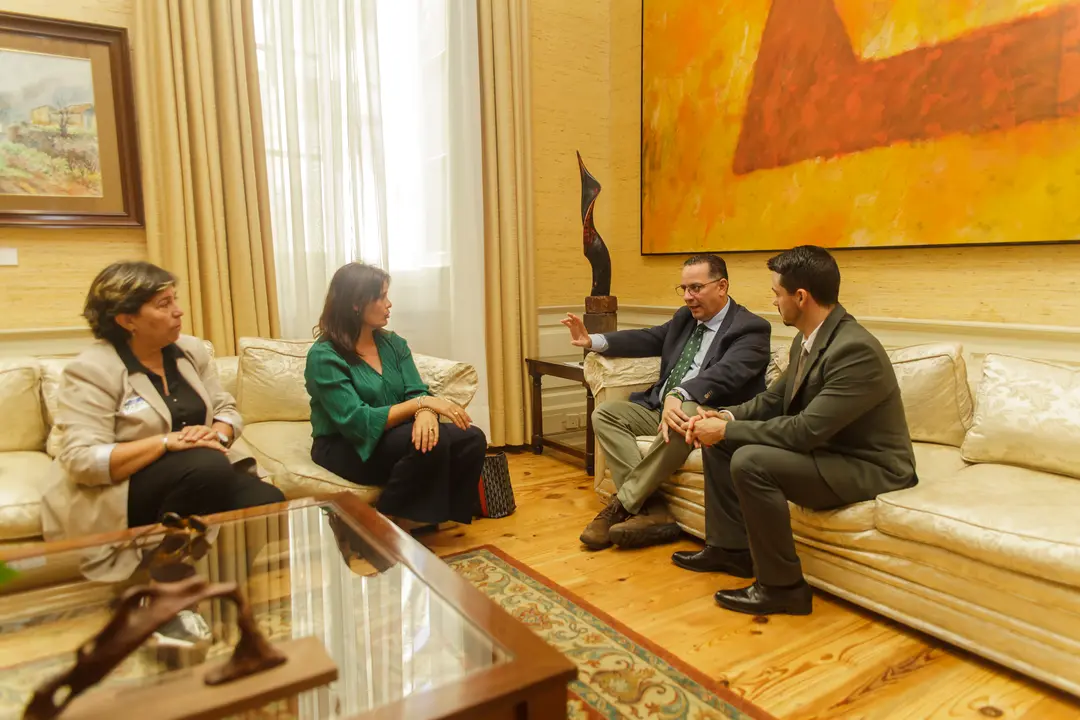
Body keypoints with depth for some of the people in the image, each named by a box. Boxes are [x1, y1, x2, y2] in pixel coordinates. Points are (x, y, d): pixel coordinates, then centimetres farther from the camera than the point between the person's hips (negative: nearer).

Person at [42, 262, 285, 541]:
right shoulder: (91, 370, -11)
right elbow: (81, 461, -19)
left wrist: (216, 435, -15)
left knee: (269, 503, -24)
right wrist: (166, 442, -28)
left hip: (201, 472, 5)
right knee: (207, 464, -35)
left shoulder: (191, 350, 7)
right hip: (120, 492, -5)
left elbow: (227, 410, 9)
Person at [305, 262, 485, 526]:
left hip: (392, 437, 6)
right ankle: (384, 519, -12)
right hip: (345, 448, -6)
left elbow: (417, 393, -4)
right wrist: (421, 403, -27)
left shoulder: (393, 343, 5)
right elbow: (356, 422, -23)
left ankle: (438, 515, 1)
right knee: (433, 442, -31)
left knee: (472, 439, -16)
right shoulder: (324, 356, -15)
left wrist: (425, 413, -29)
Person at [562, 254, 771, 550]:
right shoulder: (685, 317, 16)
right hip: (660, 407, 8)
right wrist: (593, 341, 7)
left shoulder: (751, 328, -8)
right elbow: (649, 339, 21)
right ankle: (652, 510, -26)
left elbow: (726, 372, -25)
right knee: (605, 414, -10)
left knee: (684, 414, -39)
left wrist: (678, 395, -43)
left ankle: (622, 504, -24)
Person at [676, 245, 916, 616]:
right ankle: (730, 548, 17)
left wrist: (726, 429, -23)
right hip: (824, 448, 10)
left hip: (869, 469, -10)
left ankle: (782, 586, -12)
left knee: (750, 461, -30)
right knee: (718, 441, 5)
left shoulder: (856, 350, -28)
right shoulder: (806, 339, 1)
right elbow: (774, 399, 11)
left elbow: (804, 431, -31)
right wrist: (726, 417, -7)